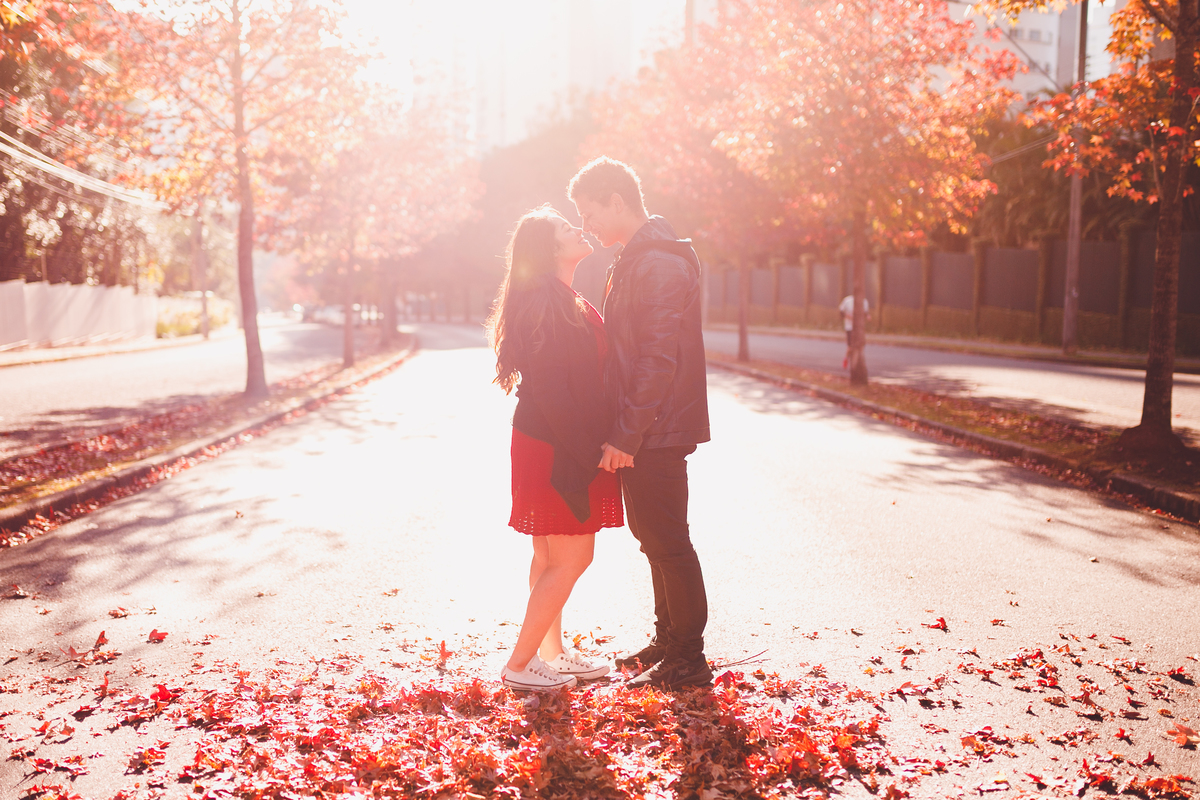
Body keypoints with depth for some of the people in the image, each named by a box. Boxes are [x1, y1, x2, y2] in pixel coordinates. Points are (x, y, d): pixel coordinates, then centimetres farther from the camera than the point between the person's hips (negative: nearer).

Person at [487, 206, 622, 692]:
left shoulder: (565, 301, 16)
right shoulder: (544, 302, -17)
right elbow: (548, 387, -22)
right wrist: (587, 452, -20)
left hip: (571, 446, 10)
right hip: (556, 450, -10)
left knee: (551, 557, 15)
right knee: (570, 558, -4)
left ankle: (552, 653, 26)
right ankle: (519, 665, 5)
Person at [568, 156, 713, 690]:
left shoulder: (660, 264, -17)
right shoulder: (634, 260, 16)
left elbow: (658, 360, -22)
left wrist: (626, 434, -21)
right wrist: (623, 430, 16)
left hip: (656, 433, -10)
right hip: (641, 431, 10)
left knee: (667, 543, -1)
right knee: (653, 537, 17)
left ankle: (688, 660, 10)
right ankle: (667, 641, 30)